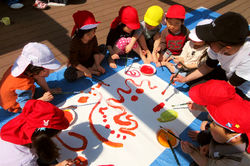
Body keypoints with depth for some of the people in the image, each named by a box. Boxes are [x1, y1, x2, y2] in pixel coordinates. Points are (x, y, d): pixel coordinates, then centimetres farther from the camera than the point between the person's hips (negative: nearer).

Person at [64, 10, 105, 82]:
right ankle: (92, 71, -20)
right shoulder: (75, 42, -28)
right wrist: (86, 70, -31)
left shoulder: (93, 38, -13)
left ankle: (91, 69, -16)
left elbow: (96, 51, -5)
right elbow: (74, 62, -26)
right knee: (68, 75, -35)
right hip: (77, 64, -5)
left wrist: (98, 65, -16)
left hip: (89, 60, 6)